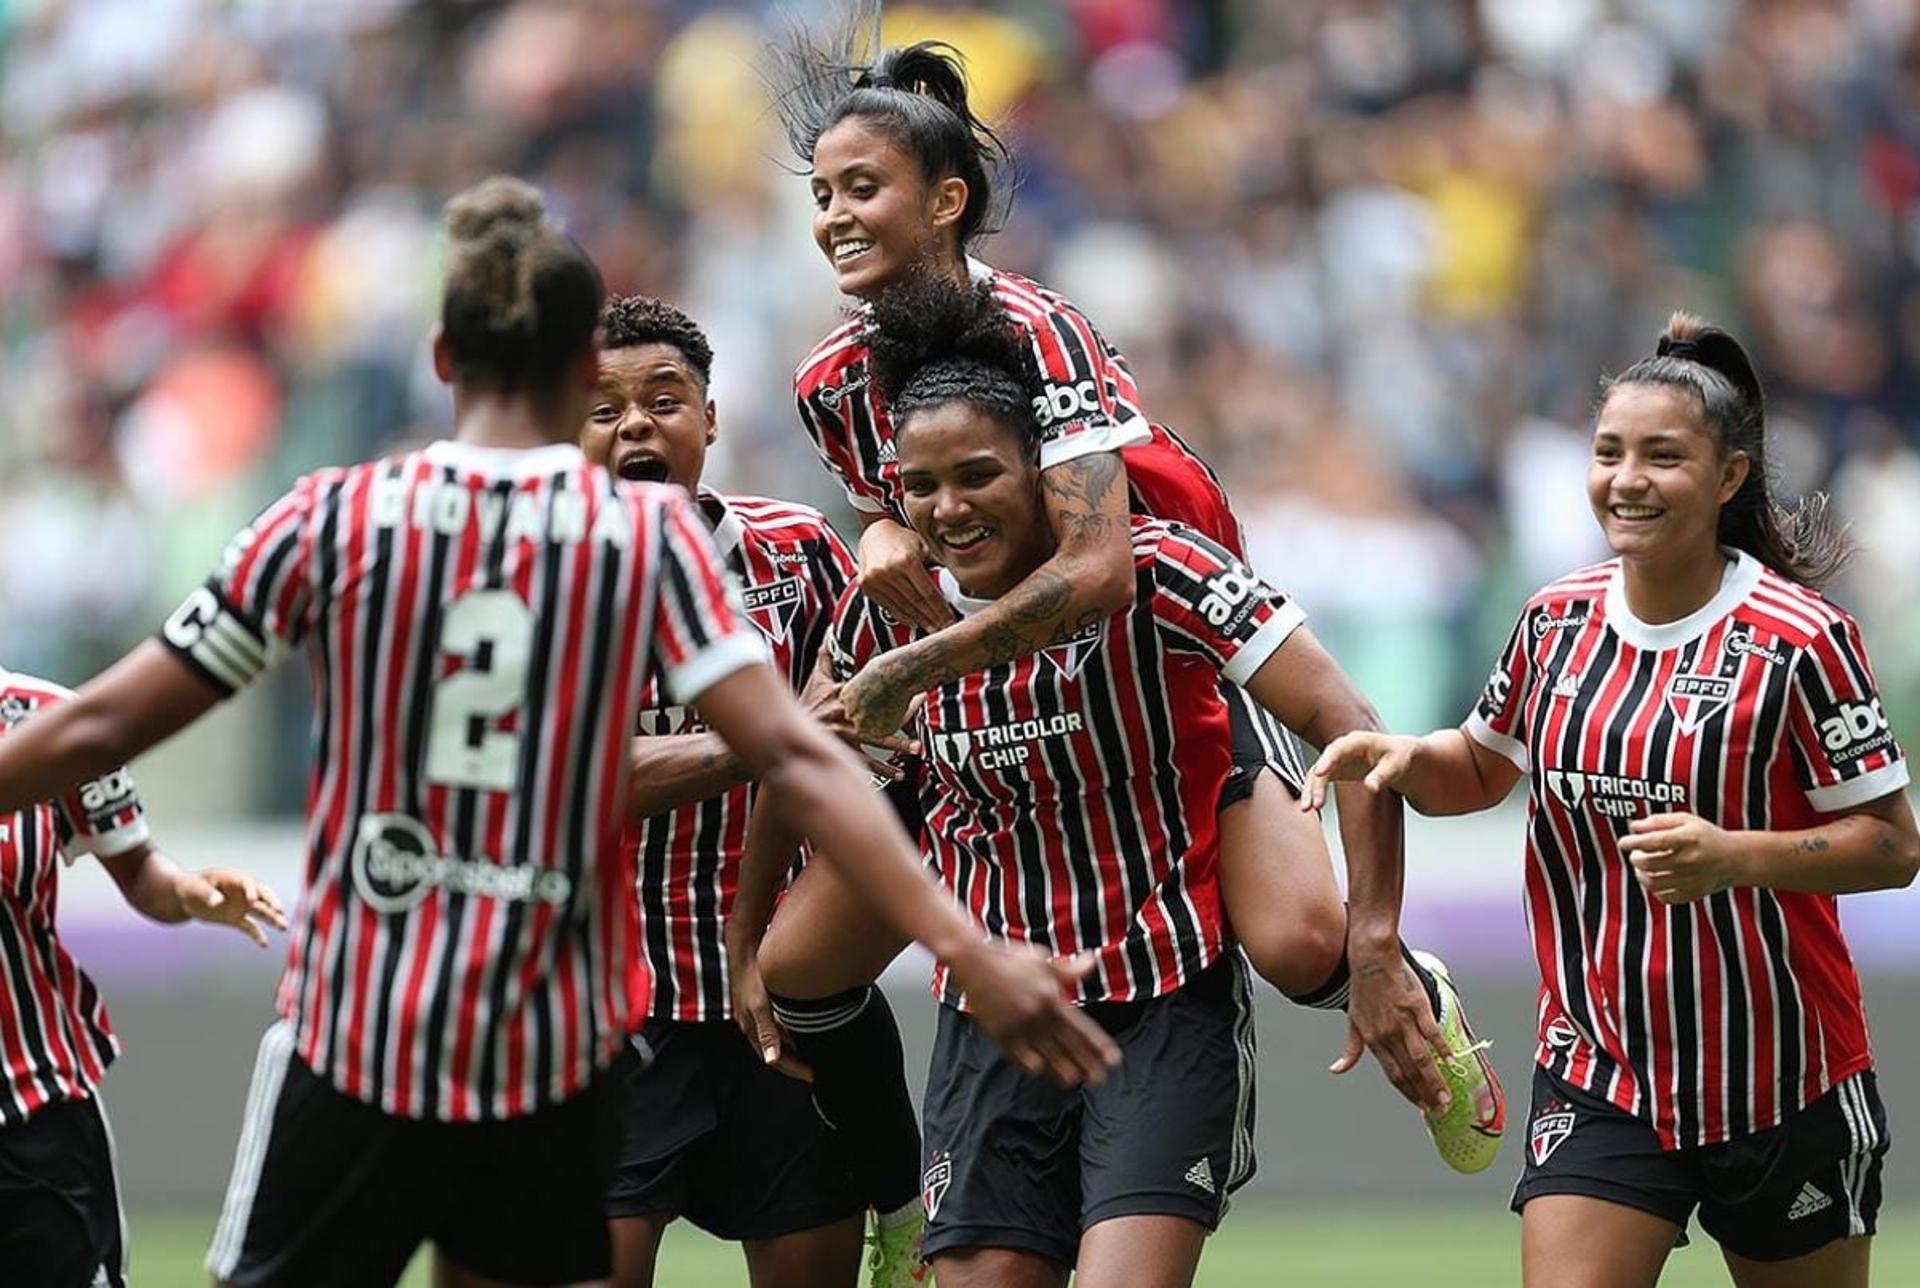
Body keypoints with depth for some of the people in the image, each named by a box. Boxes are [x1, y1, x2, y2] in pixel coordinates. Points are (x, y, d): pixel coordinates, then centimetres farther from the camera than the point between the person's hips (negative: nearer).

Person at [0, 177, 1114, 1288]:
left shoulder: (335, 519, -3)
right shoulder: (649, 533, -2)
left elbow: (101, 729, -1)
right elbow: (794, 758, -11)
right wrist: (971, 953, -13)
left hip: (354, 1036, -1)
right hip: (553, 1053, 1)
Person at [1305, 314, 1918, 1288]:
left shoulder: (1799, 640, -12)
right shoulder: (1559, 618, 4)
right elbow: (1483, 767, 20)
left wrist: (1733, 856, -26)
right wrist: (1405, 759, -3)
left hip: (1782, 1085, -3)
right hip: (1597, 1074, 3)